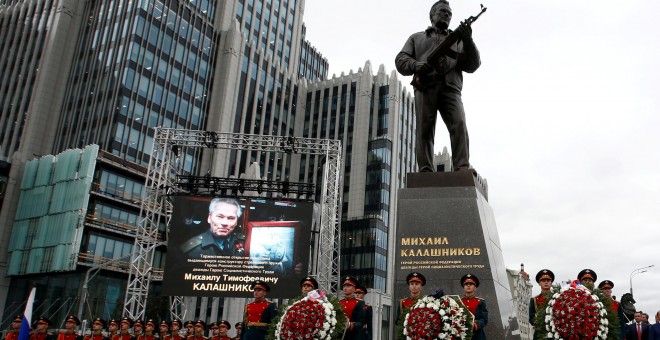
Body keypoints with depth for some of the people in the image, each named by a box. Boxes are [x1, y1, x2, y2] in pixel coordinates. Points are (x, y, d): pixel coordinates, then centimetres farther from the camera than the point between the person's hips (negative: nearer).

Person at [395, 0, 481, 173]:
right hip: (425, 87, 0)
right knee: (424, 129, -14)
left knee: (459, 124, -21)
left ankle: (462, 167, -29)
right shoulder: (417, 37, 30)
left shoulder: (457, 39, 30)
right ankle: (425, 171, -20)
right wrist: (415, 65, -6)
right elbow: (400, 60, 16)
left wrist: (468, 41, -2)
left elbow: (472, 65, 15)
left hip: (450, 88, 0)